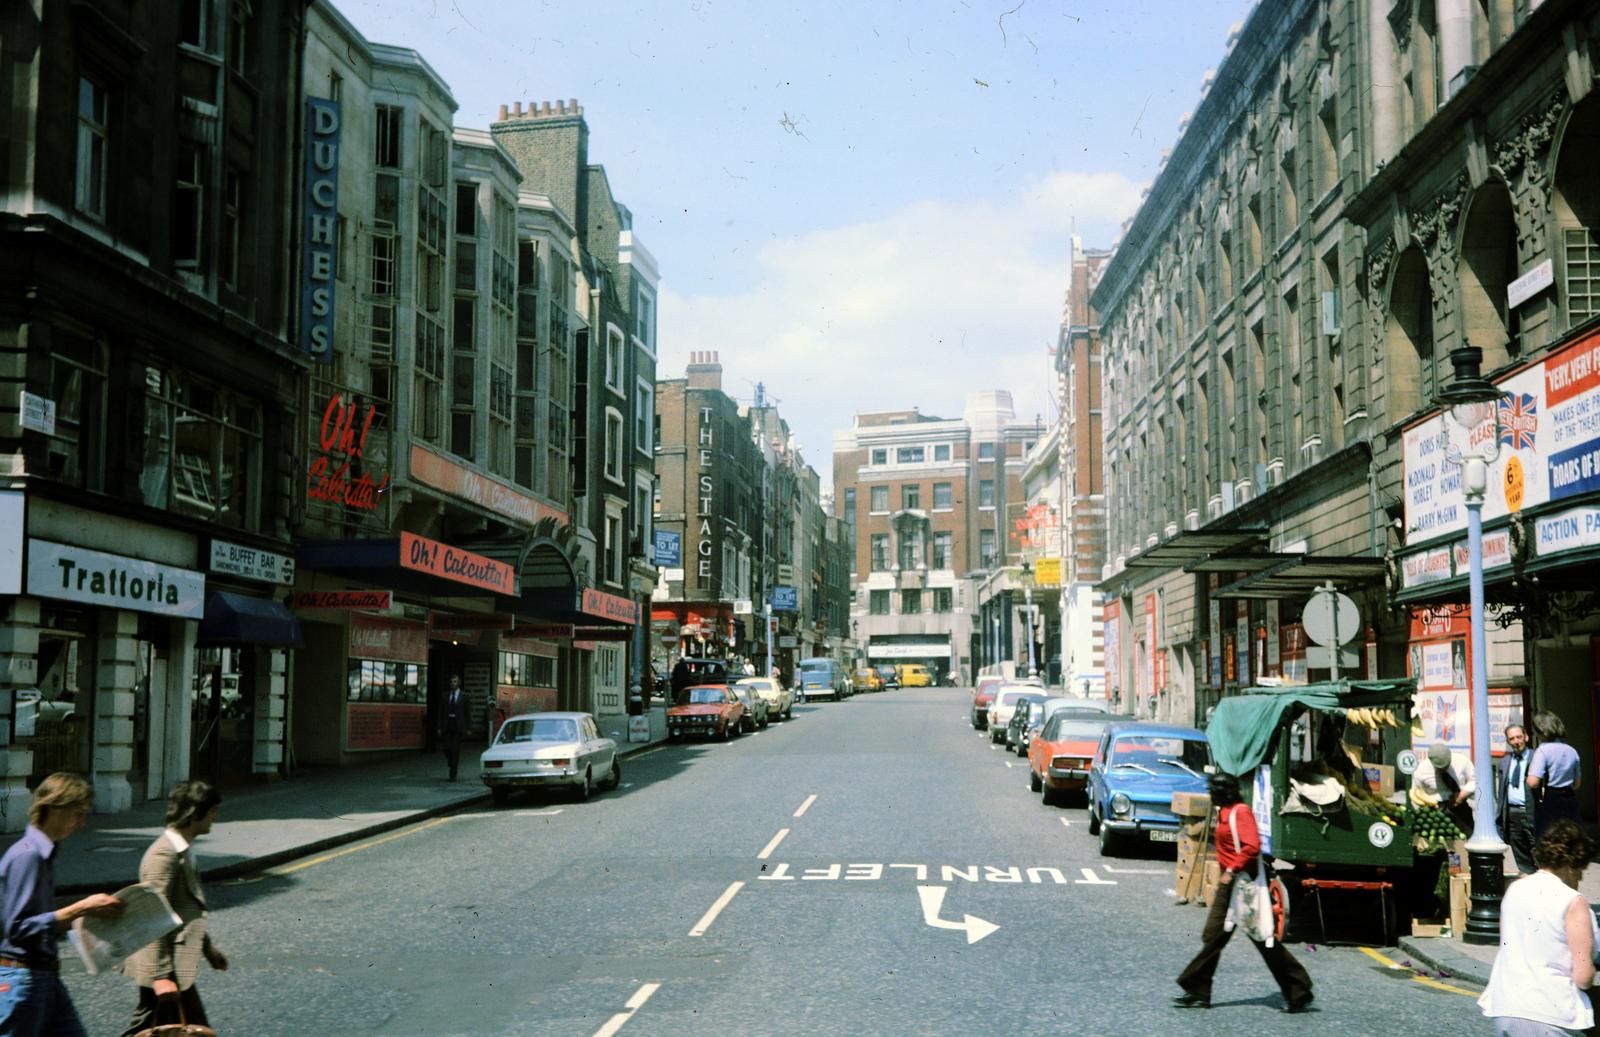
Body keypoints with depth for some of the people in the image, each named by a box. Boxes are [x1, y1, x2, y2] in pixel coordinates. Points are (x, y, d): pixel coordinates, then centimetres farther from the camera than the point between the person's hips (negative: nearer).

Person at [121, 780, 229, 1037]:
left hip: (173, 963, 10)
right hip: (166, 968, -10)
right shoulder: (164, 855, -19)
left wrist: (207, 947, 29)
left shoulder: (182, 851, 13)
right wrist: (161, 975, -25)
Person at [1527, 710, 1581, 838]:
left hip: (1548, 803, -6)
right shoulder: (1571, 751, 10)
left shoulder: (1543, 750, -12)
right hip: (1570, 801, 6)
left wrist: (1529, 772, 0)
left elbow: (1533, 782, -21)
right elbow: (1577, 783, 20)